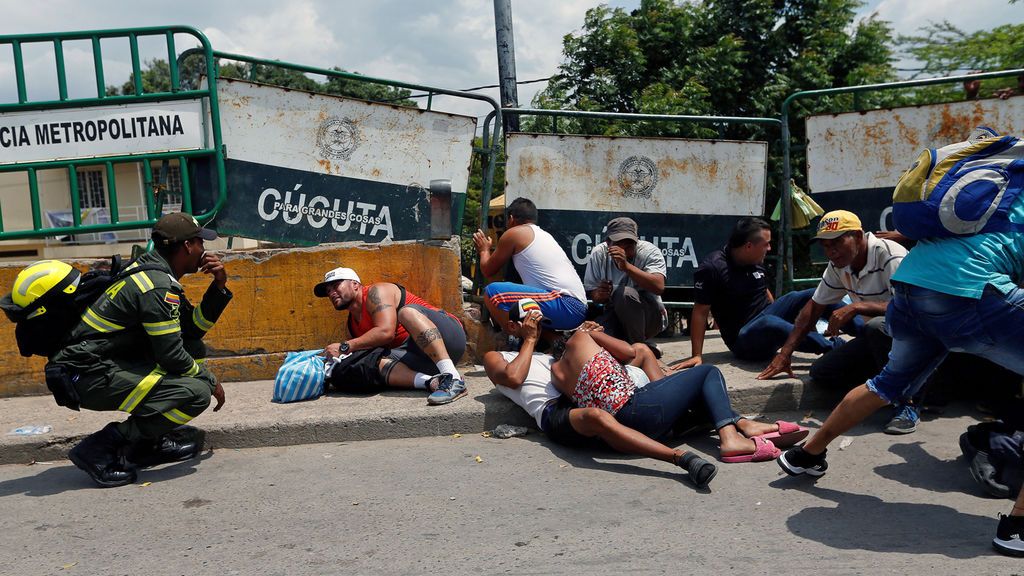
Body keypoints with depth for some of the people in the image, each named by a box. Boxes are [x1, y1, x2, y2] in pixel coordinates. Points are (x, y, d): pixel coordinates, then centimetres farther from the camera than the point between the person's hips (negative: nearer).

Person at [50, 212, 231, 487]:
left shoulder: (150, 269, 12)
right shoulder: (159, 287, -18)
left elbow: (192, 328, 14)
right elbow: (172, 356, -16)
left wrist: (219, 287, 5)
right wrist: (211, 380, -1)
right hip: (88, 376, -10)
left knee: (194, 349, 15)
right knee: (197, 393, -18)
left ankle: (151, 441, 14)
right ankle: (101, 449, -11)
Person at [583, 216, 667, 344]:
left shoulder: (650, 251, -15)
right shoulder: (598, 254, -5)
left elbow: (659, 287, -33)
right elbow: (591, 292, 1)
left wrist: (626, 266, -42)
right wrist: (600, 295, -24)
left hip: (649, 318, -3)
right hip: (615, 316, 3)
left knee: (625, 293, -33)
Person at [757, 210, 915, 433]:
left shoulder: (890, 256, -23)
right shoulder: (839, 265, 1)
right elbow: (814, 307, 8)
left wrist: (856, 307, -35)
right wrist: (785, 352, 5)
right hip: (875, 338, 7)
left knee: (877, 327, -40)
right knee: (820, 372, -9)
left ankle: (907, 404, -23)